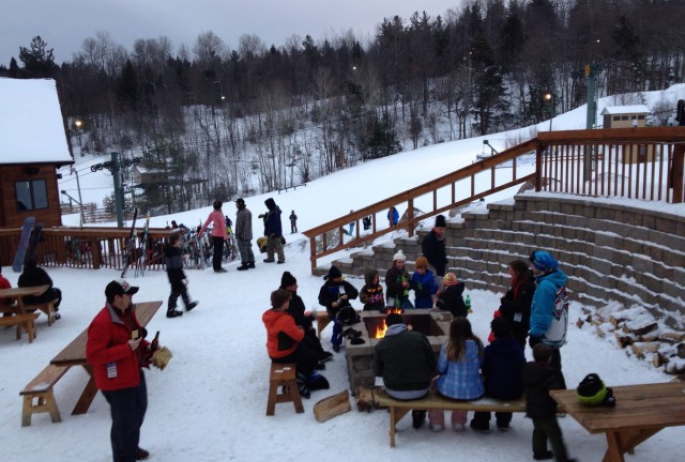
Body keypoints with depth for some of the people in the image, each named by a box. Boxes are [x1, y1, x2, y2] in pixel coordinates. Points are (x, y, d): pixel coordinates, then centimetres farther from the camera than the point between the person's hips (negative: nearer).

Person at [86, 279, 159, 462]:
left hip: (135, 374, 10)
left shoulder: (126, 313, 2)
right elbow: (93, 356, -30)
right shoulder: (102, 323, -28)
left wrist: (146, 346, -2)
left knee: (138, 412, 25)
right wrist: (127, 348, -31)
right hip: (117, 381, -10)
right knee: (124, 420, 3)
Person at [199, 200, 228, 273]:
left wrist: (200, 232, 16)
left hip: (214, 234, 8)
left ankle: (215, 267, 21)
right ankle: (218, 268, 1)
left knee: (216, 251, 15)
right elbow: (223, 225, -25)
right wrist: (225, 235, -34)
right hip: (219, 235, -8)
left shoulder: (212, 214, 6)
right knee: (219, 251, -2)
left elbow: (206, 223, 9)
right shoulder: (219, 214, -15)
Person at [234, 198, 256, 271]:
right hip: (249, 234, 9)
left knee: (243, 249, -3)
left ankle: (244, 264, -2)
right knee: (248, 248, 15)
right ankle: (251, 263, 19)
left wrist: (237, 234, -13)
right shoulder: (248, 211, 11)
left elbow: (239, 225, -20)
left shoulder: (241, 213, -21)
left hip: (242, 235, -9)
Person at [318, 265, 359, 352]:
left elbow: (355, 292, 6)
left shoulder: (345, 284, 5)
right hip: (334, 309, -2)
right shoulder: (326, 287, 0)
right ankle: (335, 342, -8)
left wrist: (348, 295, -15)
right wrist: (331, 303, -19)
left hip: (345, 307, 3)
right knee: (338, 322, -31)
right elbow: (321, 300, -1)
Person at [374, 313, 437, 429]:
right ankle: (418, 418, 43)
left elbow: (378, 372, 2)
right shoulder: (419, 337, -8)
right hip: (421, 390, 0)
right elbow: (433, 365, -2)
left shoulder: (380, 345, -8)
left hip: (395, 392, 0)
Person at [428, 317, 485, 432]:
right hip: (474, 391, 3)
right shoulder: (478, 344, -6)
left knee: (436, 380, 29)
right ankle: (459, 422, 46)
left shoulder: (448, 345, -14)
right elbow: (480, 365, 9)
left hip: (450, 390, -2)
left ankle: (437, 422, 40)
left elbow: (441, 369, -4)